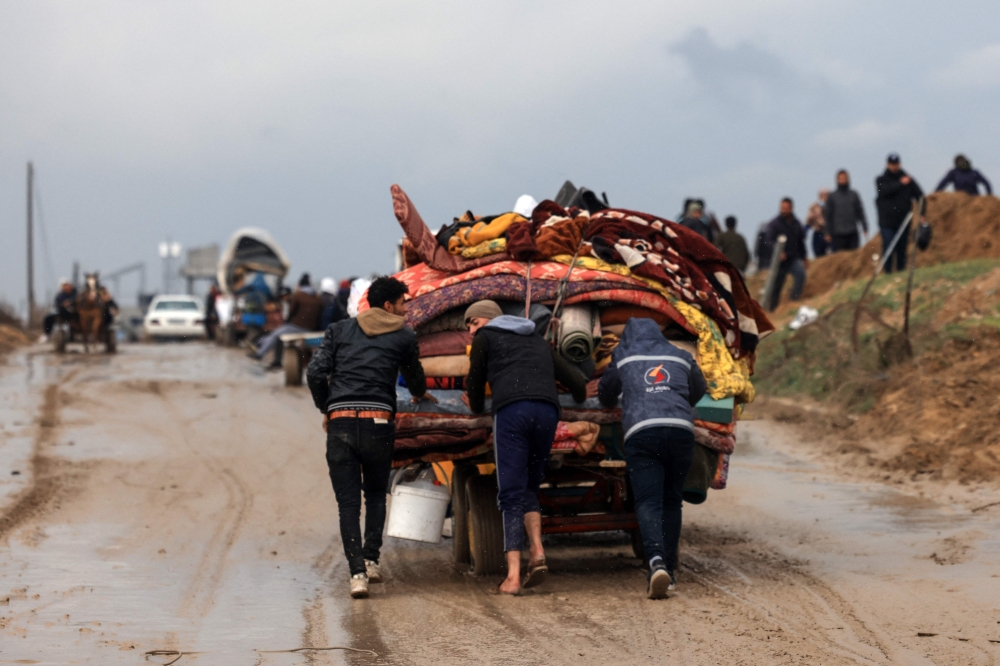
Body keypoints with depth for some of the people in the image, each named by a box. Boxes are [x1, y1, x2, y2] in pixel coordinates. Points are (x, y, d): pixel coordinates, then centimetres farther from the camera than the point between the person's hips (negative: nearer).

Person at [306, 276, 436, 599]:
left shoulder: (339, 330, 14)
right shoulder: (404, 336, 10)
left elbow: (316, 372, 5)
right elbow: (414, 376, 27)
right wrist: (421, 394, 49)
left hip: (340, 423, 1)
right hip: (377, 420, -1)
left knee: (348, 502, 3)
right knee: (376, 493, 20)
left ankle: (357, 572, -8)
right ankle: (371, 559, 7)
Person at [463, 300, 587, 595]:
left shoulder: (485, 338, 20)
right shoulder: (538, 342, 33)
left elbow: (475, 382, 25)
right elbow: (576, 382, 31)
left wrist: (476, 408, 47)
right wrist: (579, 400, 53)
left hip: (511, 412, -4)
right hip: (547, 412, 4)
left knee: (512, 495, -5)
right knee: (528, 489, 18)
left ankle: (513, 576, -14)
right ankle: (537, 553, -4)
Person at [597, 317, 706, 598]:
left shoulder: (623, 356, 20)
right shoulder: (681, 357, 25)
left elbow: (606, 393, 33)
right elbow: (698, 391, 41)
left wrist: (612, 405, 57)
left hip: (642, 431, -2)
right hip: (681, 430, 2)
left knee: (647, 502, -9)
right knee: (671, 501, 14)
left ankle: (656, 561, -31)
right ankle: (669, 570, 13)